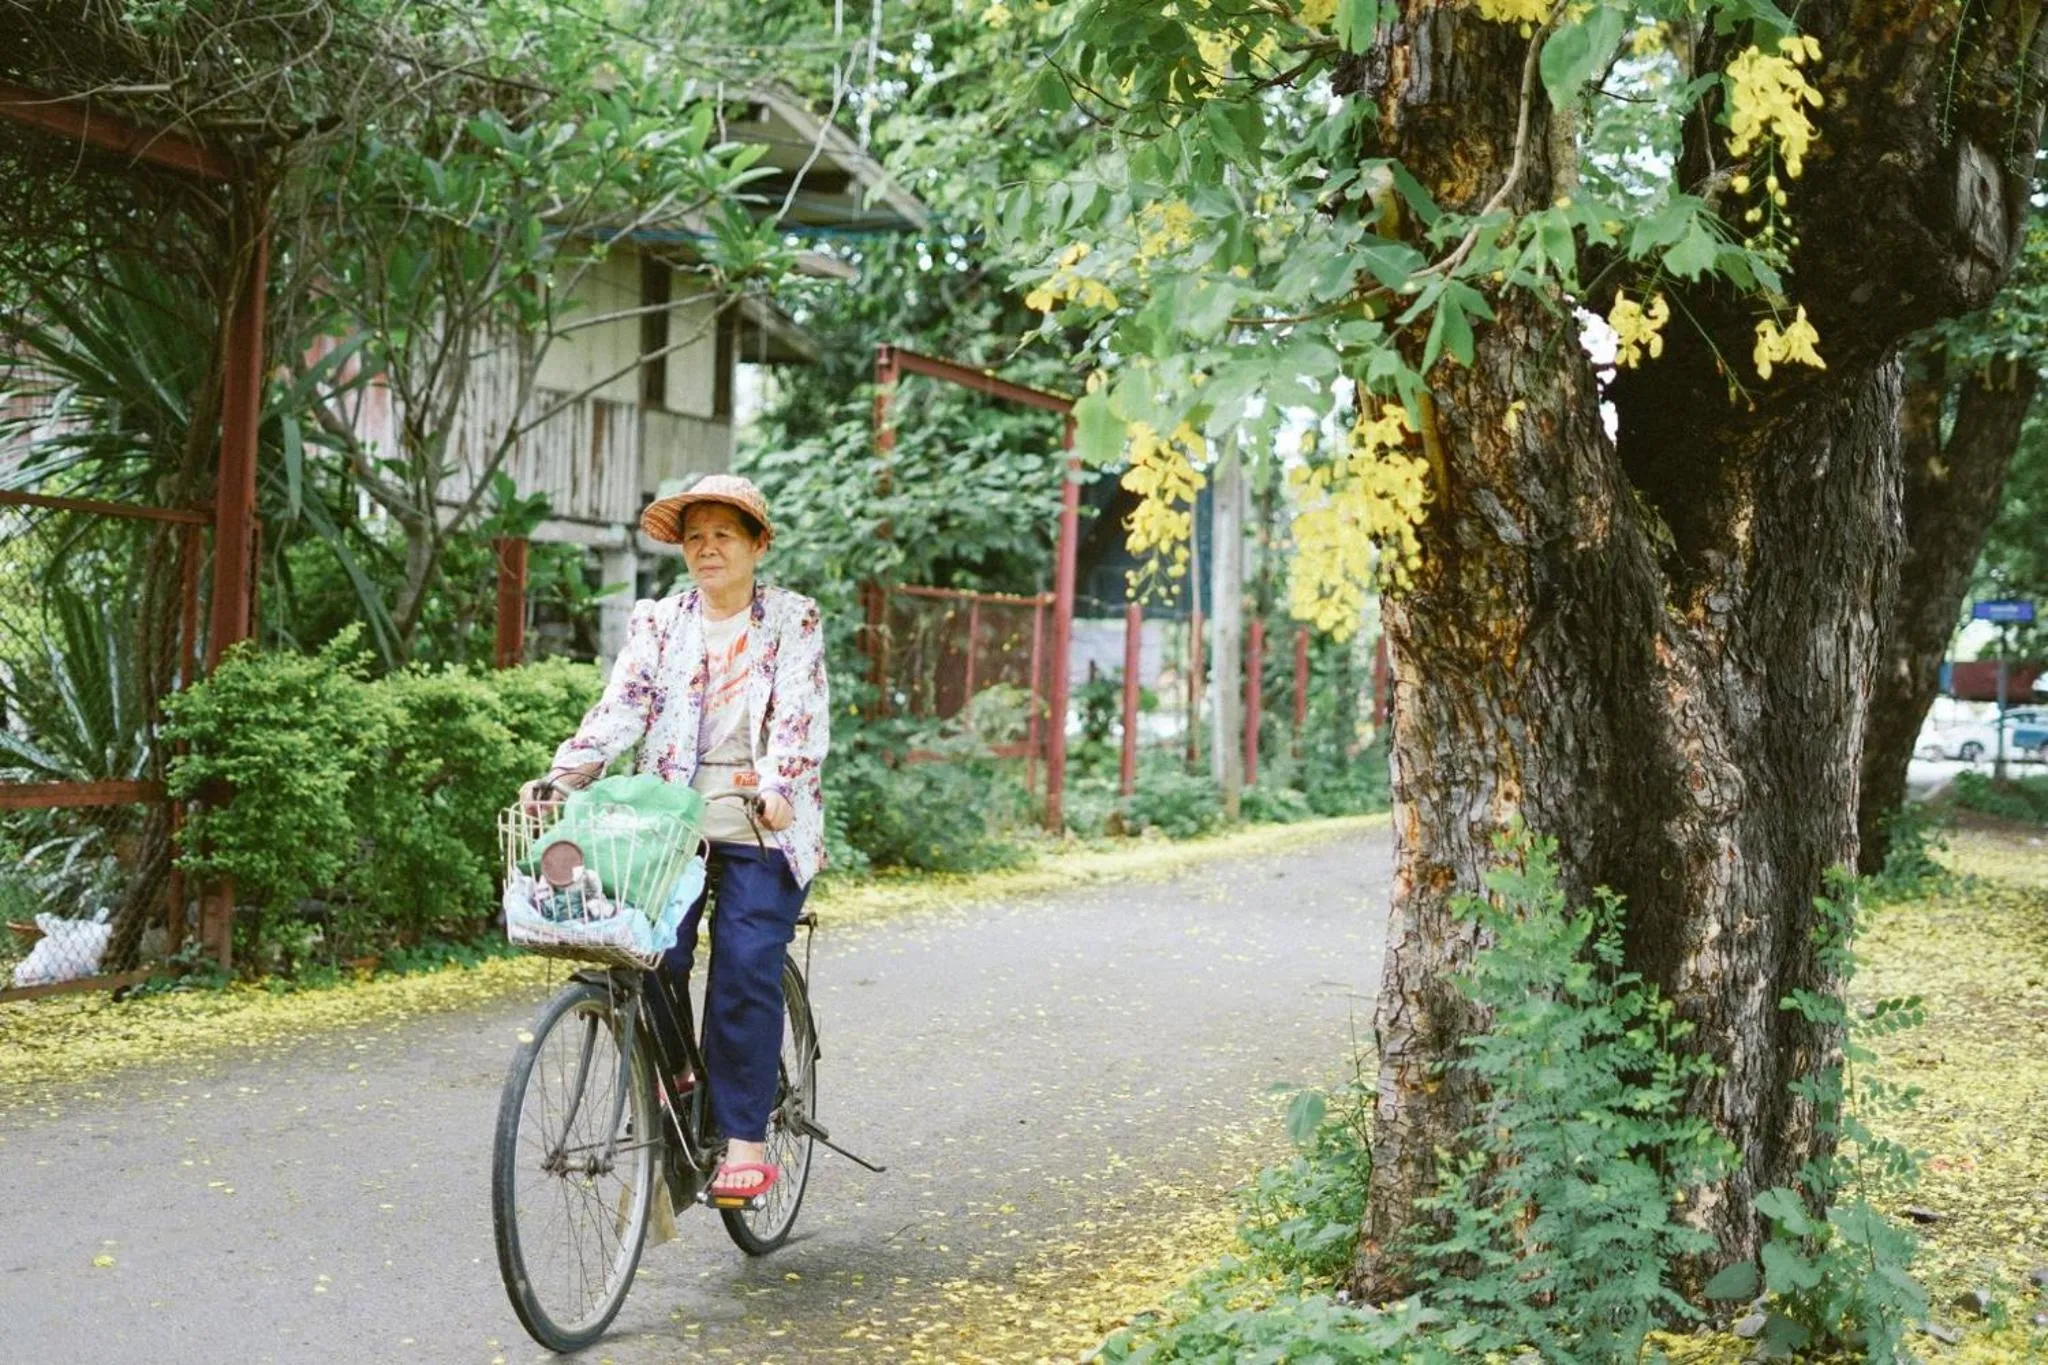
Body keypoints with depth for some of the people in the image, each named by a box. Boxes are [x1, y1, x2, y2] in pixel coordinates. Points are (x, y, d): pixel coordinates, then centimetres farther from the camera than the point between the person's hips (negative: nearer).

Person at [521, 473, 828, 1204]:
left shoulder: (792, 620, 4)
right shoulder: (658, 622, 12)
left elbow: (800, 715, -9)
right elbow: (619, 707, 0)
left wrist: (780, 786, -27)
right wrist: (562, 776, -16)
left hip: (761, 828, -2)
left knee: (743, 977, -11)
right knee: (653, 963, -12)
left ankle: (745, 1142, -6)